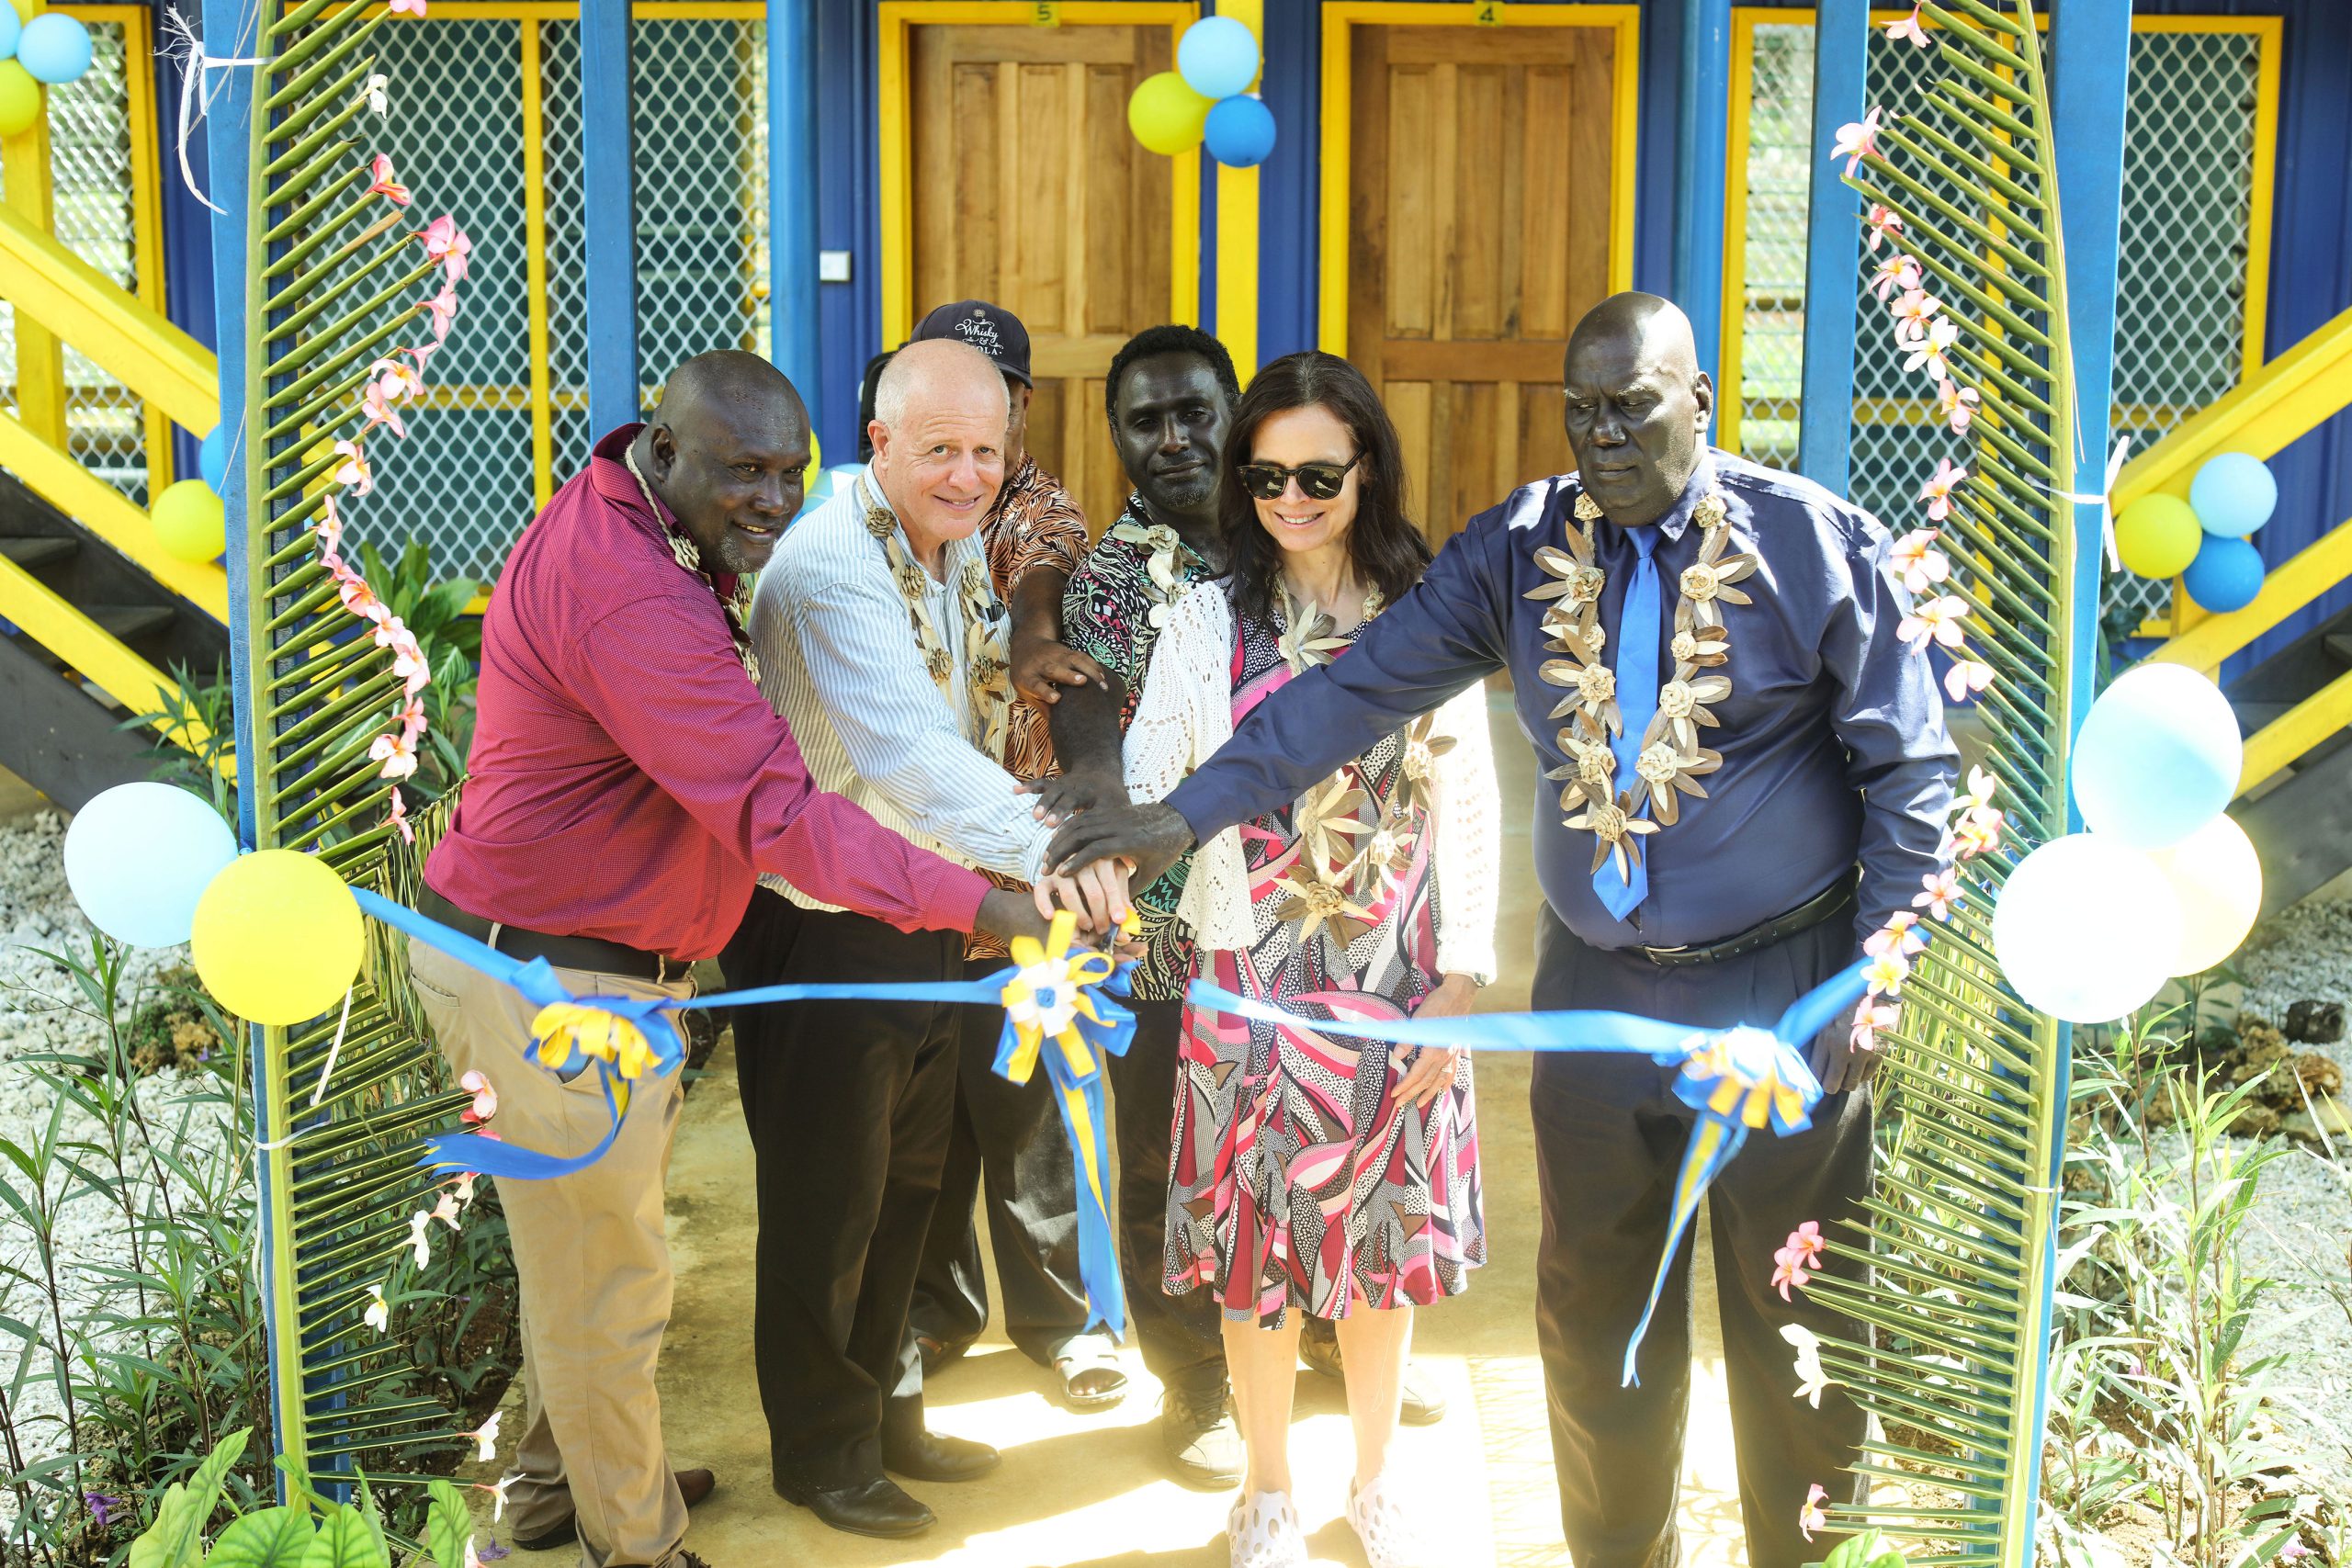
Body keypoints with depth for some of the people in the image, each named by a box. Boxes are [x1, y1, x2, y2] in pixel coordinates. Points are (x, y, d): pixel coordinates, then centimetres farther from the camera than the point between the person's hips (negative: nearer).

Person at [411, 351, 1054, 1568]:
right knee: (605, 1284, 7)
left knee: (580, 1250, 27)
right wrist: (980, 906, -34)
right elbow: (776, 813, -35)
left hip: (567, 960, 11)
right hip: (553, 985, -11)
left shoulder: (625, 517, 5)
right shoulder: (630, 603, -30)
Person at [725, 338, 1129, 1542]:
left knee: (908, 1181, 21)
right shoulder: (830, 570, -25)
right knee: (825, 1198, 7)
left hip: (930, 920, 8)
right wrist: (1045, 850, -50)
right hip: (822, 930, -8)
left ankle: (882, 1404, 40)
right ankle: (822, 1448, 26)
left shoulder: (963, 553, 4)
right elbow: (904, 749, -39)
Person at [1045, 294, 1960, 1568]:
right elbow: (1356, 691, -1)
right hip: (1596, 988, 3)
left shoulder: (1818, 545, -7)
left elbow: (1910, 771, -2)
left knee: (1797, 1320, 8)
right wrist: (1186, 812, -8)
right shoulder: (1519, 551, 2)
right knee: (1593, 1315, 13)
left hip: (1782, 989, -3)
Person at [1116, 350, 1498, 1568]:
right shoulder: (1209, 621, -2)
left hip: (1398, 984, 1)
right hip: (1252, 978, -1)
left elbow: (1468, 809, 1)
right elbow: (1143, 785, -6)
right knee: (1257, 1241, 8)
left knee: (1384, 1235, 12)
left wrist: (1459, 983, -3)